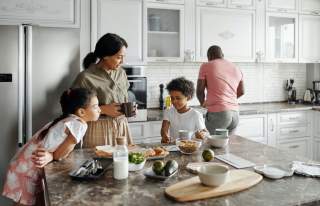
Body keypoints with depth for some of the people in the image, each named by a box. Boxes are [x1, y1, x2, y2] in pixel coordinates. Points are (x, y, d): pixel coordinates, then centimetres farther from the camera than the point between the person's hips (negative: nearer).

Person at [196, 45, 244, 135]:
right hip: (235, 114, 6)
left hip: (218, 113, -6)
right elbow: (241, 92, 25)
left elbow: (199, 91, 2)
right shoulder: (236, 69, 17)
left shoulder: (206, 66, 2)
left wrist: (203, 103, 20)